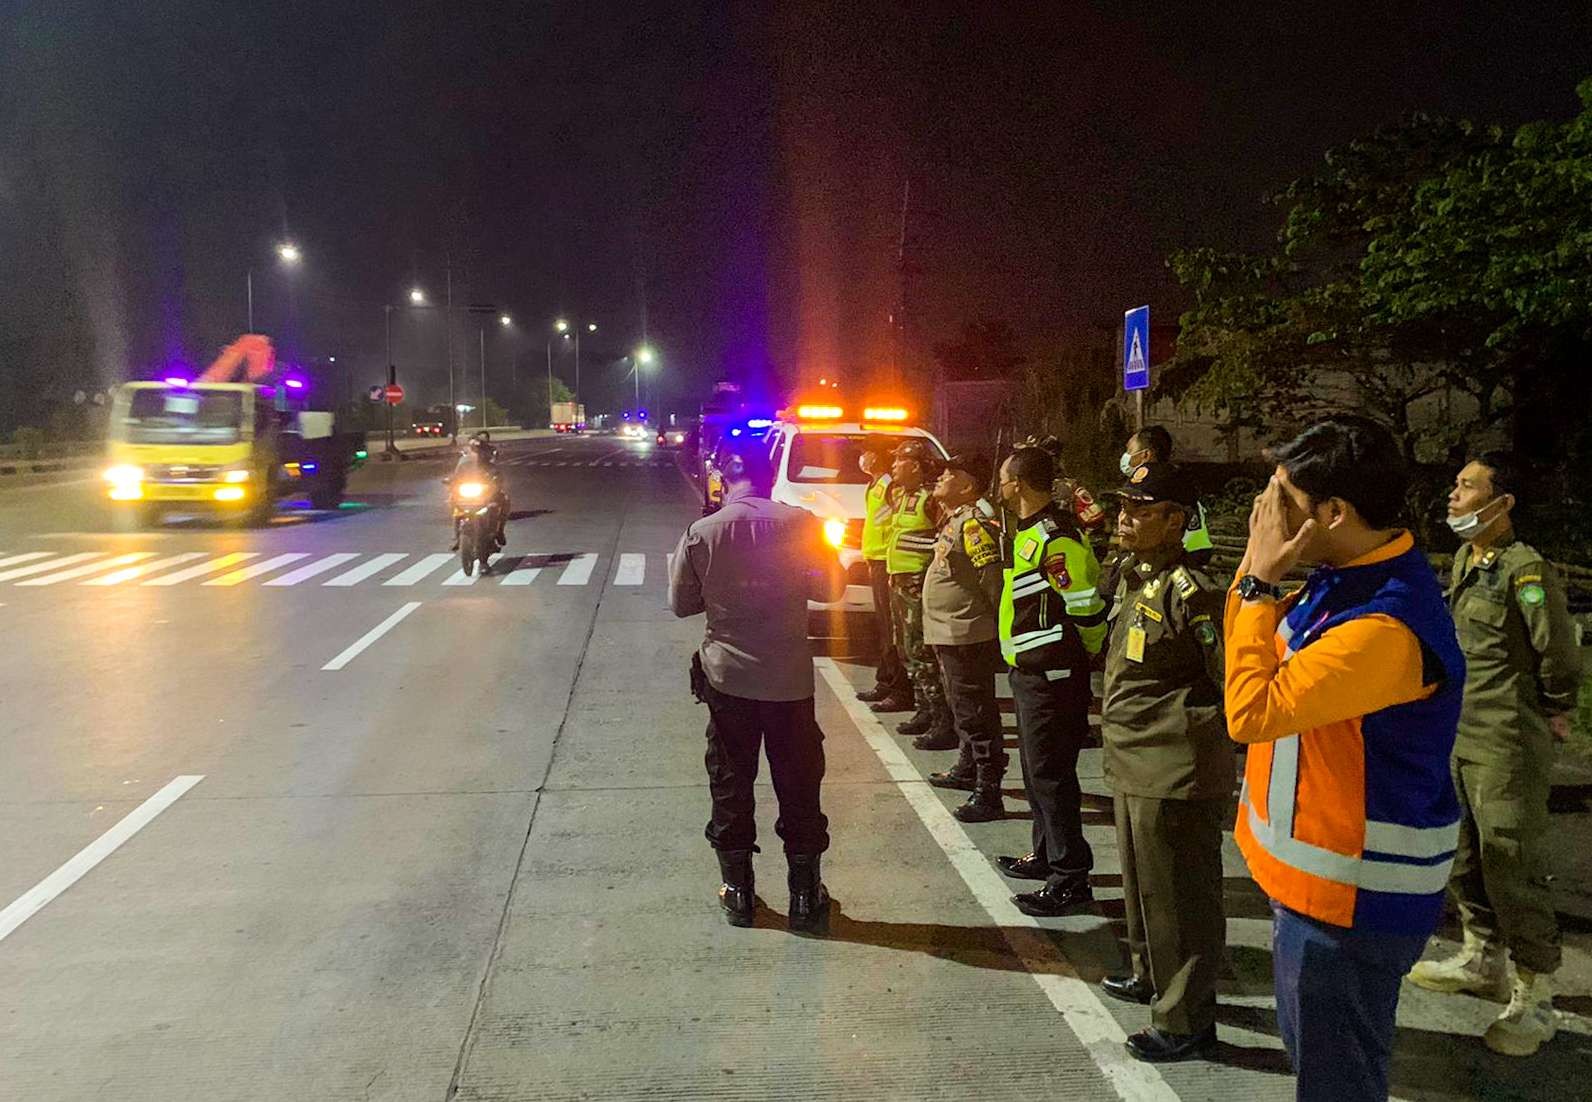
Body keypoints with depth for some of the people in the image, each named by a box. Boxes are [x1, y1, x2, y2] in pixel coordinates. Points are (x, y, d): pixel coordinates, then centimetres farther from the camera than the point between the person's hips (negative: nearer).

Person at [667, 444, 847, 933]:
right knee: (798, 787, 11)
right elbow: (831, 586, 1)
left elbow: (681, 603, 1)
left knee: (731, 786, 13)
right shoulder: (800, 524, -7)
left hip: (727, 676, 1)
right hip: (789, 677, 0)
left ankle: (738, 892, 21)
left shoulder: (701, 533, -6)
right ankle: (805, 897, 19)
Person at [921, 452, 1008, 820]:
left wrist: (1000, 627, -18)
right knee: (961, 708, 23)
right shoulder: (954, 521, 14)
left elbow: (994, 578, -22)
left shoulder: (972, 524, -18)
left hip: (967, 635, -11)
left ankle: (988, 793, -2)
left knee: (975, 714, -7)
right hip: (949, 635, 11)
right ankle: (967, 770, 38)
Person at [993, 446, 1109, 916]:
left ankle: (1070, 880, 4)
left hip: (1050, 675, -11)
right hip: (1031, 670, 11)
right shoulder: (1031, 532, 11)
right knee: (1036, 767, 20)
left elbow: (1088, 608, -22)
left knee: (1049, 773, -4)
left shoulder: (1054, 540, -22)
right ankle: (1046, 855, 34)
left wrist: (1084, 655, -11)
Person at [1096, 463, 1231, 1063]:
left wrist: (1188, 732, -16)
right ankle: (1150, 975, 46)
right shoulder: (1134, 577, 9)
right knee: (1141, 880, 26)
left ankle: (1185, 1020, 20)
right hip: (1133, 766, 10)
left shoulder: (1188, 590, -21)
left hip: (1174, 773, -10)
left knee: (1179, 896, 5)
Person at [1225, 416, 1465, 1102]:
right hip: (1314, 871, 9)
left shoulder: (1387, 626, -30)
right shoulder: (1344, 579, 0)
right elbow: (1260, 652, 13)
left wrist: (1260, 581, -23)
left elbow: (1251, 710, -30)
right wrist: (1258, 571, -4)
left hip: (1351, 896, -9)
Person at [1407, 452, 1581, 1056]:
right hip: (1457, 735, 9)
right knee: (1466, 858, 20)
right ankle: (1482, 960, 37)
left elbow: (1559, 654, -16)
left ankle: (1534, 999, 13)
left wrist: (1552, 712, -2)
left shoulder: (1526, 569, -18)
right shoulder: (1464, 560, 8)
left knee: (1514, 869, -1)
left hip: (1508, 744, -9)